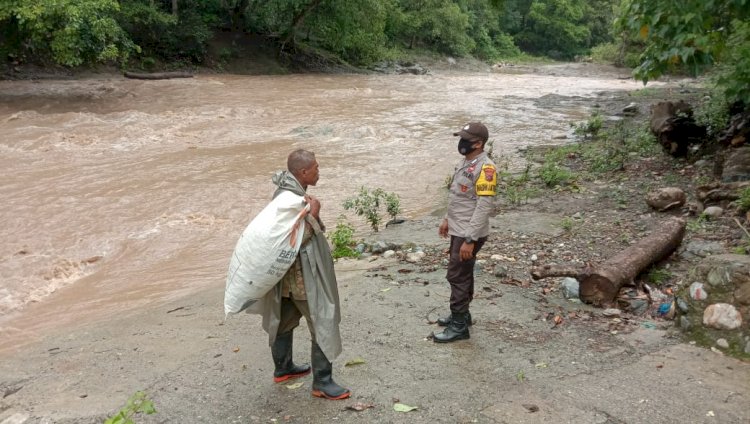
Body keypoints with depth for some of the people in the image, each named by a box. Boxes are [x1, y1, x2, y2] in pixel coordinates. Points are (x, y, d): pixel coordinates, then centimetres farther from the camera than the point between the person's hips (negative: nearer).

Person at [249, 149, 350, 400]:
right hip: (303, 275, -10)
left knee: (285, 320, 22)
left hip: (290, 275, 10)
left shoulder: (289, 192, 5)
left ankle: (282, 368, 39)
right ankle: (322, 383, 9)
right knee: (323, 325, -1)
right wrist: (312, 215, -27)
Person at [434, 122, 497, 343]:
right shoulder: (466, 162, 8)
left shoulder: (485, 168, -24)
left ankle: (459, 326, 8)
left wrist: (470, 239, -27)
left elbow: (484, 206, -27)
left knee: (457, 276, -3)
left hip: (469, 233, -9)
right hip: (458, 229, 9)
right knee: (463, 274, 19)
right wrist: (447, 219, 24)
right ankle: (461, 314, 33)